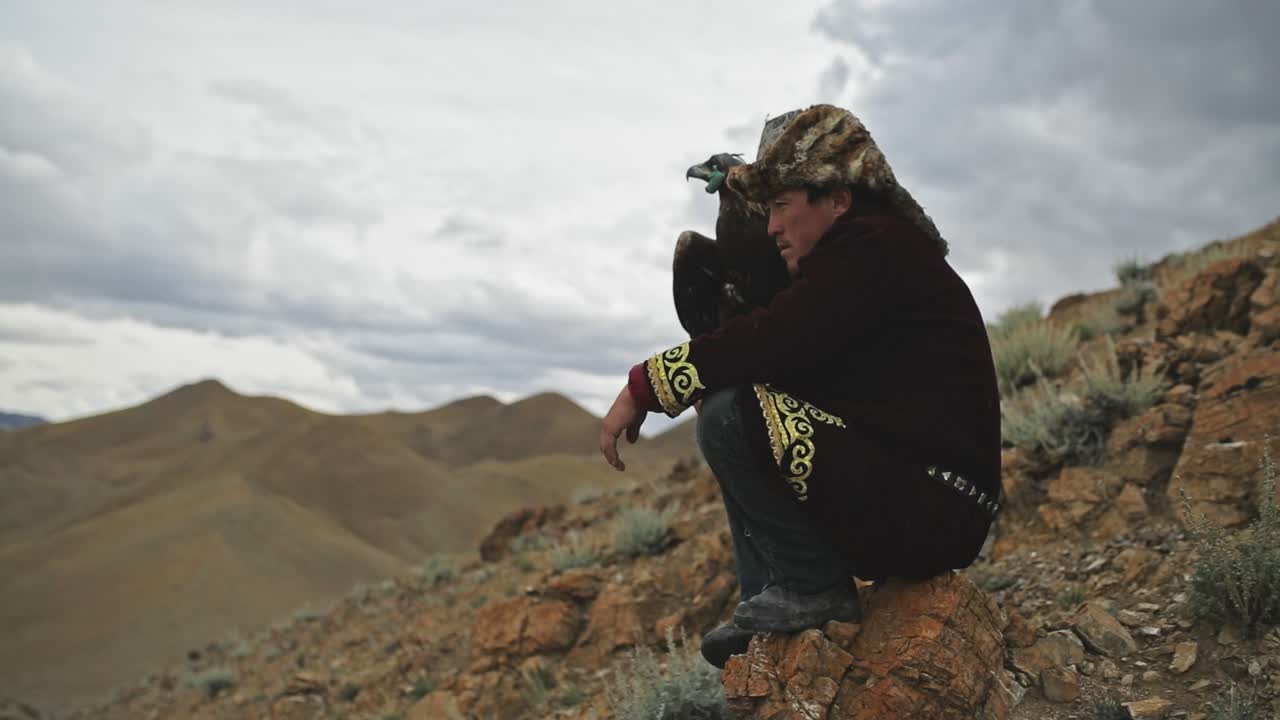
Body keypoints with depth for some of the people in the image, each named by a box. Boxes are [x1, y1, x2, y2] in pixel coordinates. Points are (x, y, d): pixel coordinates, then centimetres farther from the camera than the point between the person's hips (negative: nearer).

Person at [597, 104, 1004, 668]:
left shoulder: (875, 248, -12)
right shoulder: (868, 255, 20)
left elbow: (772, 341, -23)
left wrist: (645, 385, -14)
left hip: (927, 510, -11)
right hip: (910, 497, 11)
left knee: (727, 416, -21)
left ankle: (815, 590, -7)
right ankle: (767, 623, 14)